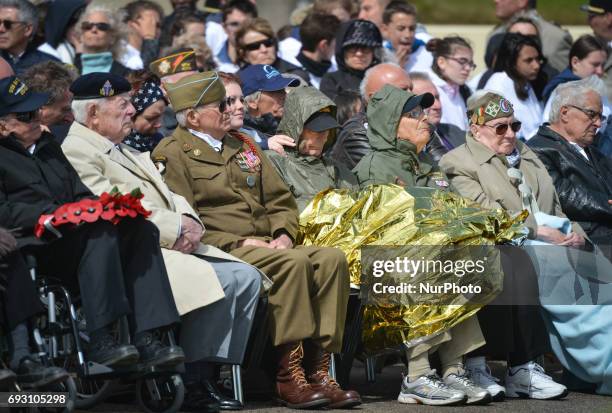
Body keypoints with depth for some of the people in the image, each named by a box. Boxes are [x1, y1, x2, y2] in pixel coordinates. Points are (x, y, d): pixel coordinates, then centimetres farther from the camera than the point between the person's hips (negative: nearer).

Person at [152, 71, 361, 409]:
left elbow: (281, 201, 23)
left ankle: (318, 370, -25)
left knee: (331, 258, -20)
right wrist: (238, 242, -16)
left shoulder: (243, 145, 24)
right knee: (294, 263, -32)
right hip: (220, 252, -7)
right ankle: (288, 376, -30)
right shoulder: (172, 155, 0)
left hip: (267, 246, 7)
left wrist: (283, 234, 2)